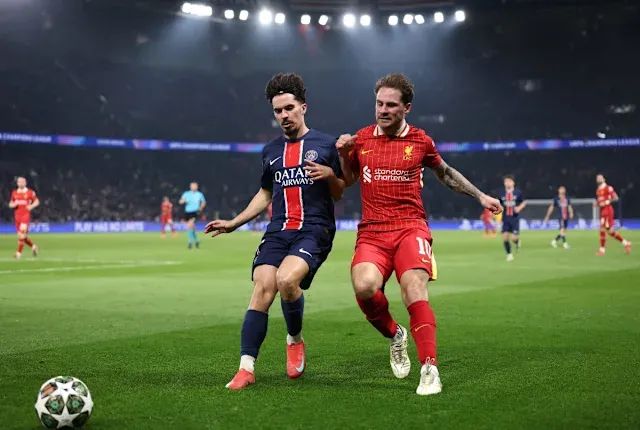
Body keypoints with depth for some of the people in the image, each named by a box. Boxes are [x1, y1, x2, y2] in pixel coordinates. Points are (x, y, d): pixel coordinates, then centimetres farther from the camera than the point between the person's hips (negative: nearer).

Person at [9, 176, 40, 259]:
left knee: (22, 233, -17)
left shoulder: (30, 192, -1)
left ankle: (19, 253, -13)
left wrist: (31, 206, -11)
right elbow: (10, 204, 17)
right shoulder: (14, 193, 10)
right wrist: (14, 204, -6)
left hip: (26, 215, -5)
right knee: (22, 235, 8)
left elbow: (37, 201, 7)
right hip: (17, 216, 5)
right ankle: (33, 246, 32)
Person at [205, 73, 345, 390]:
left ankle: (295, 340, 0)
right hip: (278, 231, 4)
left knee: (286, 279, -29)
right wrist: (234, 223, 22)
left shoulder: (325, 145, 6)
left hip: (314, 229, -4)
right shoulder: (271, 150, 18)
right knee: (262, 288, -15)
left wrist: (330, 175, -12)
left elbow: (339, 194, 10)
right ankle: (246, 368, -12)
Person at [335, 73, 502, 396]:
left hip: (410, 228, -1)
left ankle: (429, 369, -15)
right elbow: (347, 180, 24)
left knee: (415, 293, -24)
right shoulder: (361, 139, 10)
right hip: (371, 232, 1)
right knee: (364, 287, -27)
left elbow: (445, 173, 25)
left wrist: (480, 196, 22)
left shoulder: (420, 141, 7)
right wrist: (343, 155, 4)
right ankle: (394, 336, 3)